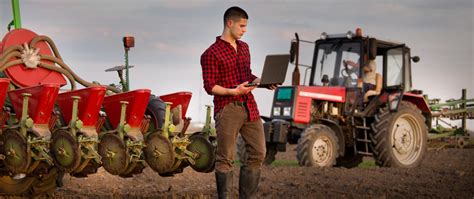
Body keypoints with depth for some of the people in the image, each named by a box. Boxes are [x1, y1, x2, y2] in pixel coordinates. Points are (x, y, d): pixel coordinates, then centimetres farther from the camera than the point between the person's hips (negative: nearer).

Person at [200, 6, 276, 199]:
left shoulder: (244, 47, 16)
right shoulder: (211, 53, -7)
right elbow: (210, 86, -10)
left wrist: (263, 81, 6)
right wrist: (233, 92, -22)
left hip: (249, 107, 7)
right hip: (227, 110, -7)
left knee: (258, 153, 7)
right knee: (225, 159, -3)